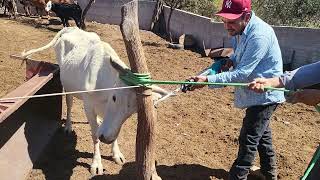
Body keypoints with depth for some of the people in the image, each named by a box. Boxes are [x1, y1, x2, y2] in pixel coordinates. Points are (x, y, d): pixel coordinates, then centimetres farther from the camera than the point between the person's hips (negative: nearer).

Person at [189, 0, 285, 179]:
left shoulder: (259, 35, -30)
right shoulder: (240, 29, -2)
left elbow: (241, 74, -32)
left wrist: (208, 80, -36)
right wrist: (230, 60, -6)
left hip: (265, 95, -10)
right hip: (257, 92, 10)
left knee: (248, 139, -4)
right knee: (262, 133, 25)